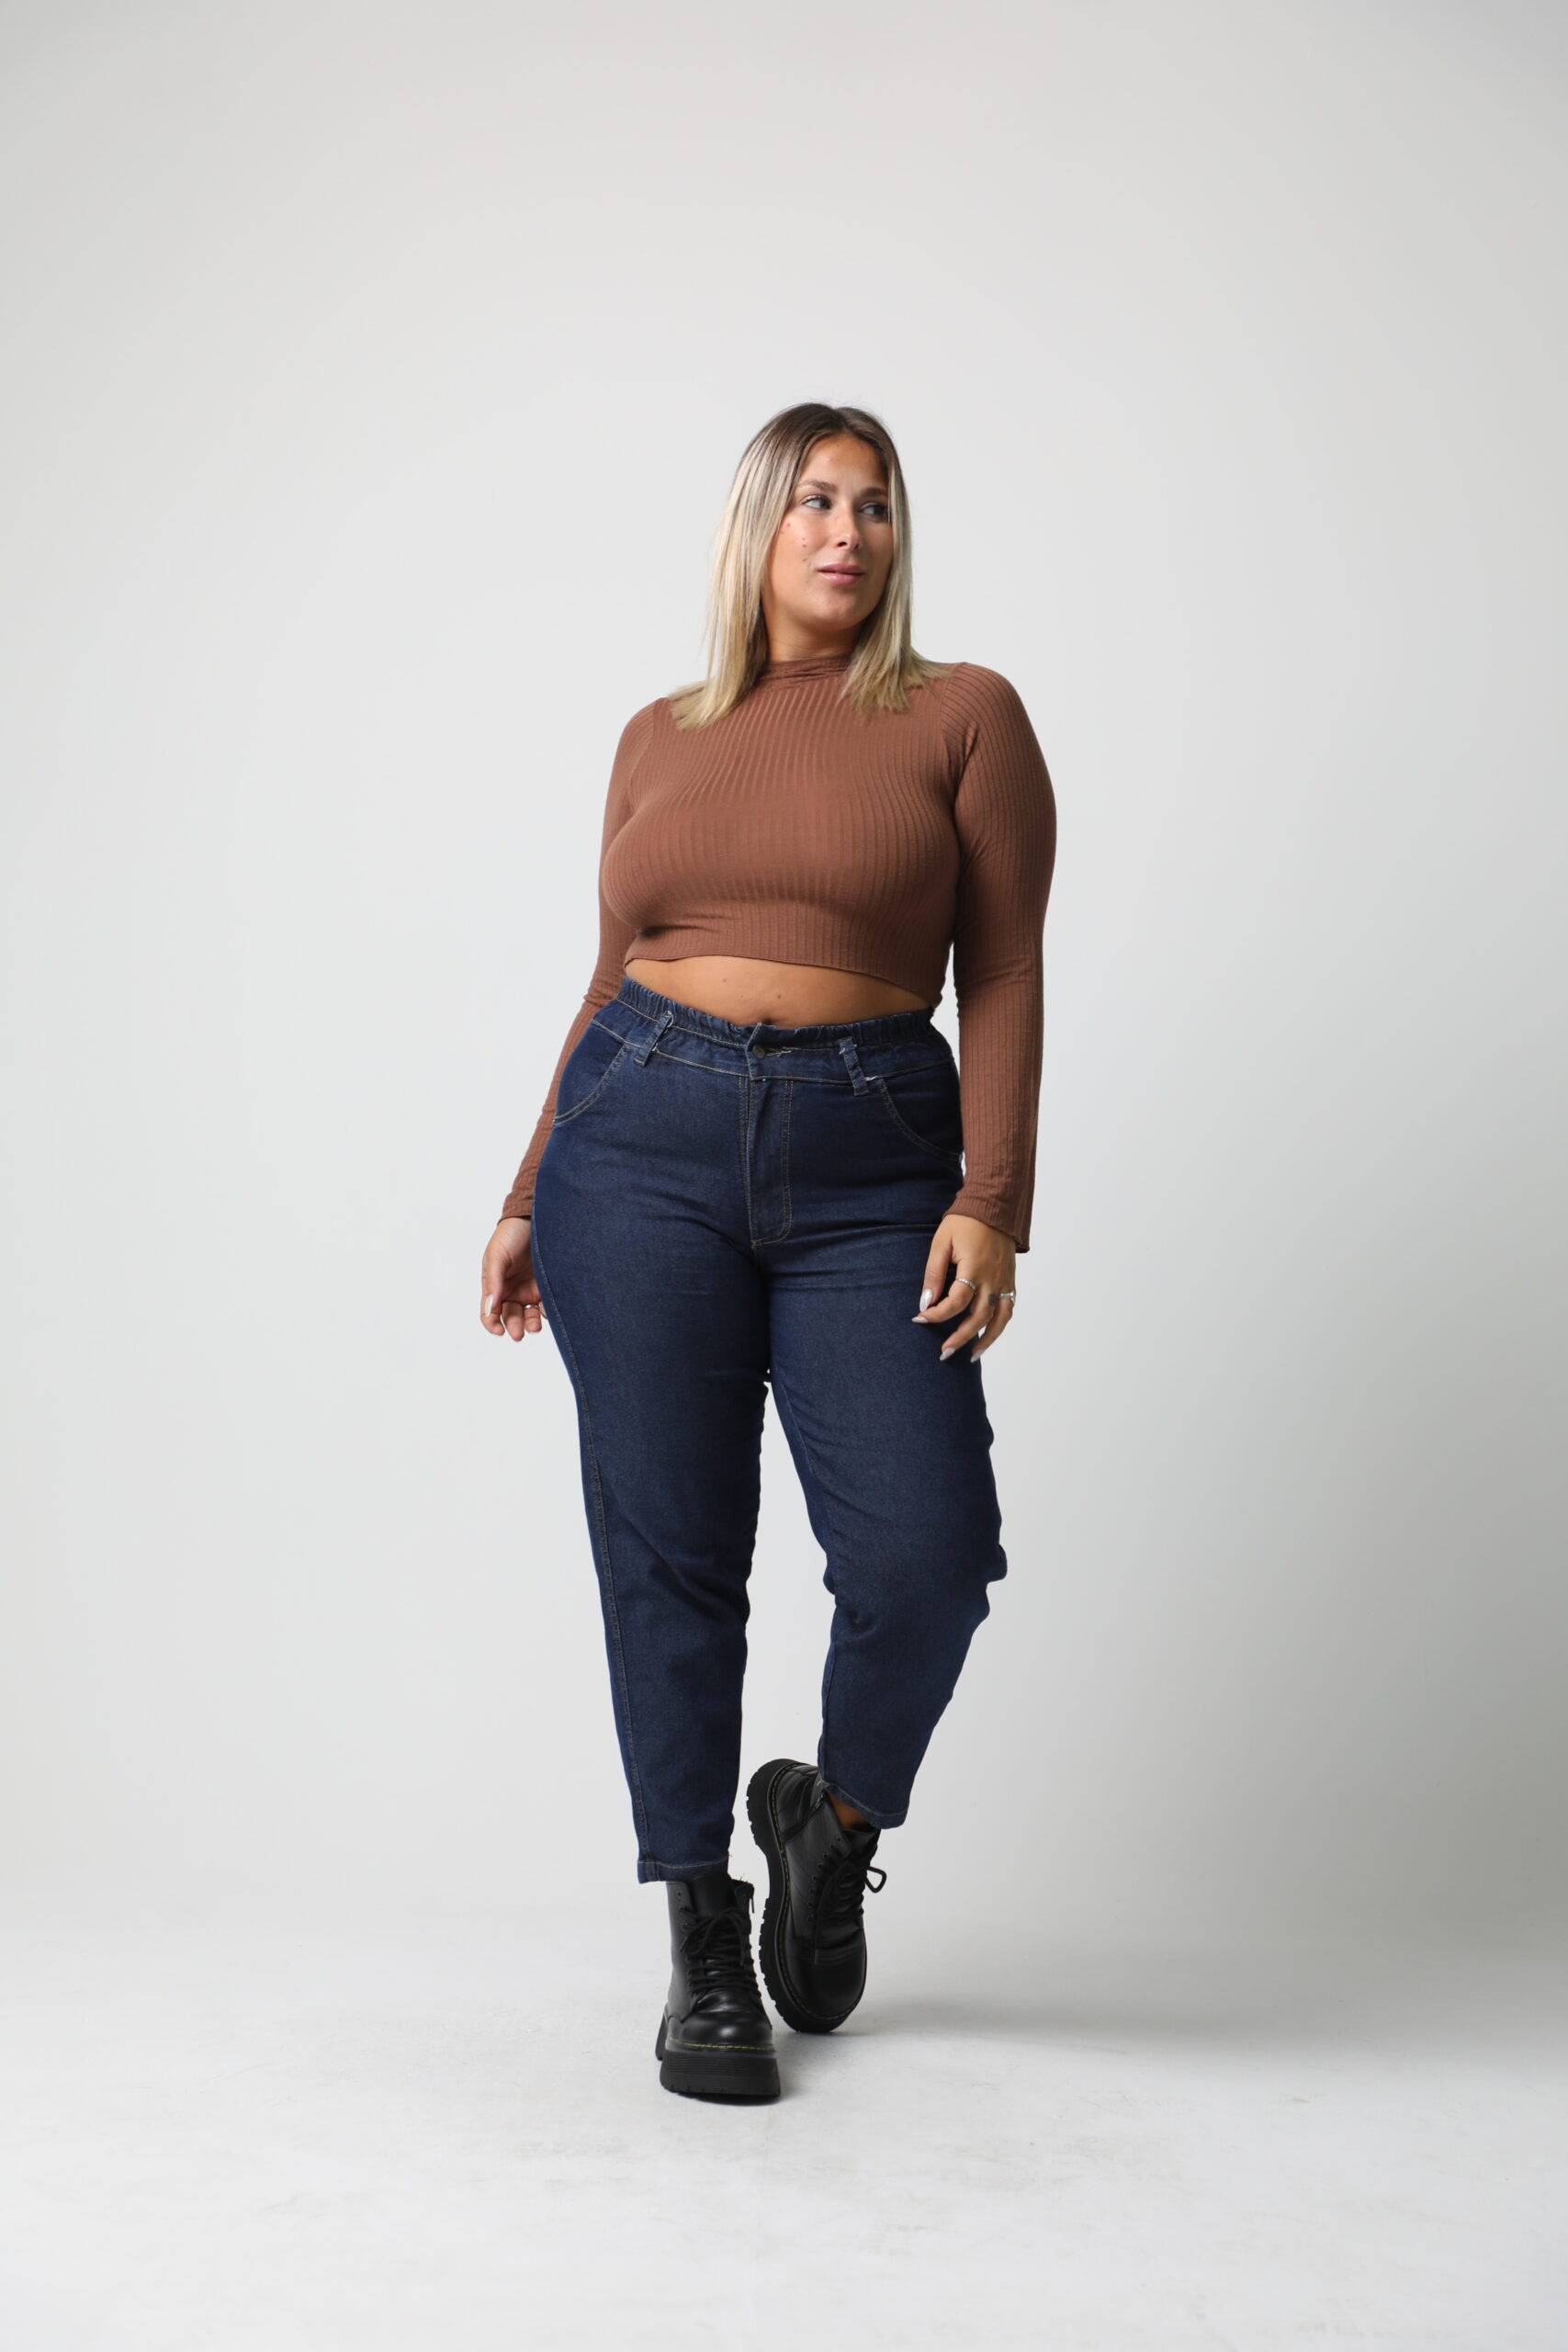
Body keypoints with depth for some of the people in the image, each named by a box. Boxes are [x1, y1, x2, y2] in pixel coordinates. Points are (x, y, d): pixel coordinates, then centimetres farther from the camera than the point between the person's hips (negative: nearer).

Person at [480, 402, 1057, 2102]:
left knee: (928, 1556, -12)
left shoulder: (962, 714, 5)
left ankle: (834, 1820, 19)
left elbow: (1003, 975, 0)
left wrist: (994, 1200, -10)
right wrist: (529, 1199, 15)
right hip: (646, 1146, 2)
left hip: (869, 1167, -2)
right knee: (667, 1558, 1)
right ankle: (701, 1941, 16)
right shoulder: (659, 738, 14)